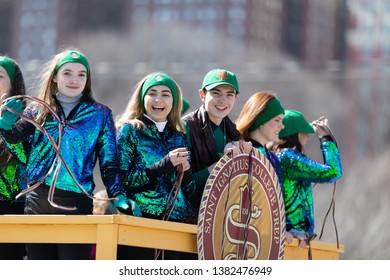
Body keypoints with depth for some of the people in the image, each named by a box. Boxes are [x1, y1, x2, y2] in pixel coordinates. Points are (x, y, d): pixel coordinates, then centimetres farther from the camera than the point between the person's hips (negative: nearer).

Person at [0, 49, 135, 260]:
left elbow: (108, 161, 6)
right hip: (38, 202, 2)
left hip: (77, 204, -2)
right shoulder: (37, 111, 13)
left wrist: (118, 195, -7)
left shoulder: (100, 114, 9)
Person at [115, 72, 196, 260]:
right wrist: (164, 165, -14)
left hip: (175, 221, 5)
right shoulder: (129, 130, 4)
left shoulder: (179, 137, 17)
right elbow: (121, 180, -7)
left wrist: (185, 172, -3)